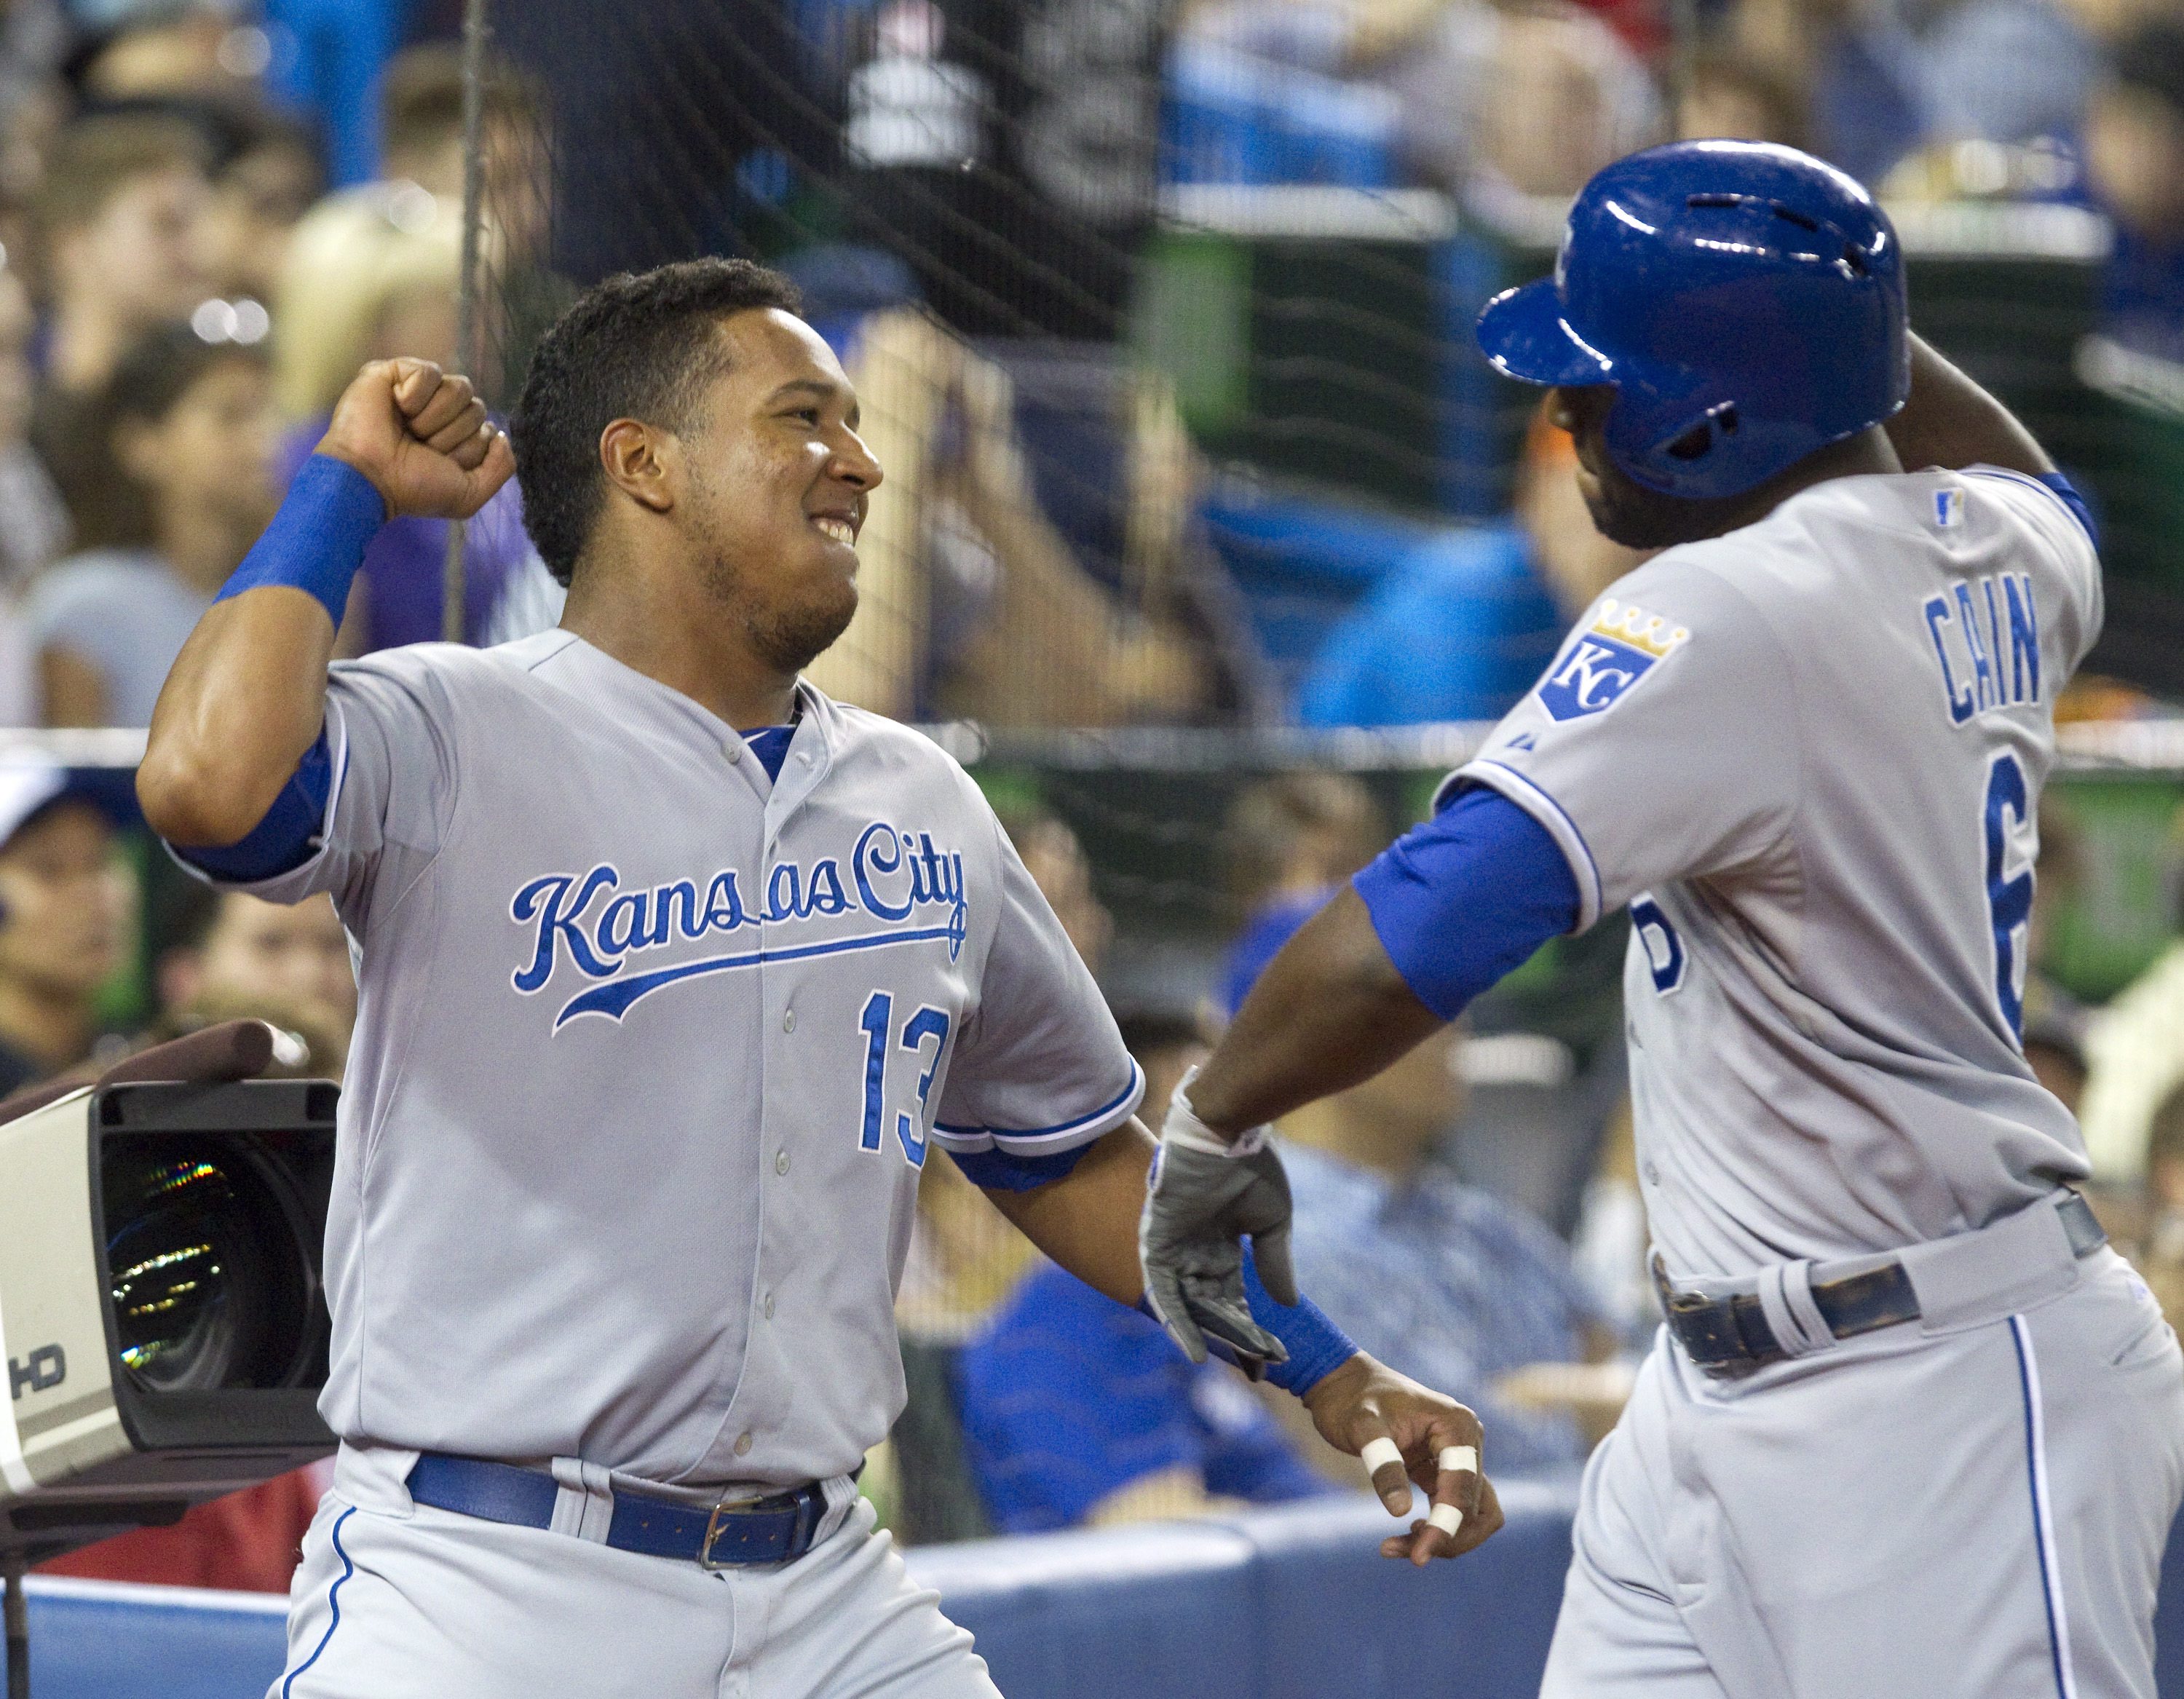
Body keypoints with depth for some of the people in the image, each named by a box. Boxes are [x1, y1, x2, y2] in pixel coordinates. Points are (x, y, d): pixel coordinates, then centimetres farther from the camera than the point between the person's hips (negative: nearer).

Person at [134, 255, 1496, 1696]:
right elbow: (209, 784, -27)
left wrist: (1331, 1373, 18)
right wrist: (348, 491, -12)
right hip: (484, 1581, -6)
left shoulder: (918, 805, 14)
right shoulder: (450, 738, -6)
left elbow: (1066, 1148, 24)